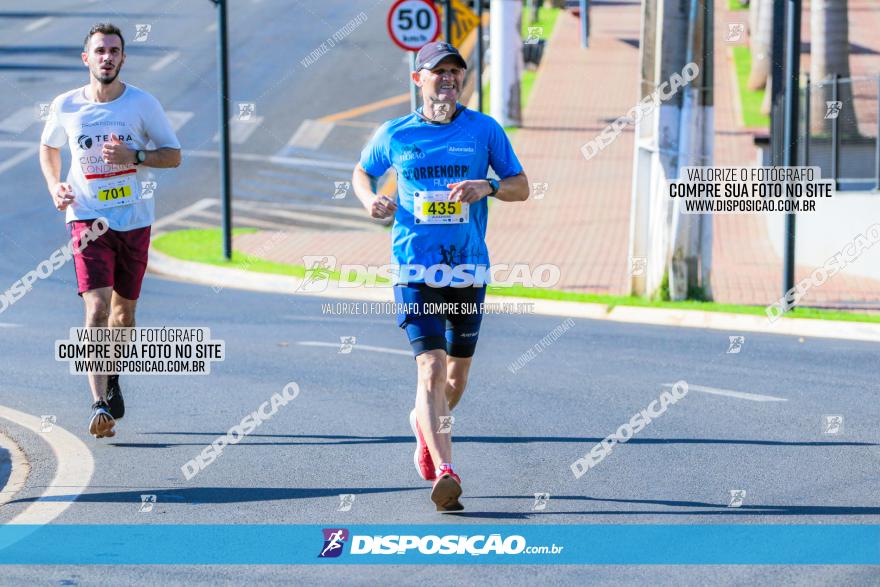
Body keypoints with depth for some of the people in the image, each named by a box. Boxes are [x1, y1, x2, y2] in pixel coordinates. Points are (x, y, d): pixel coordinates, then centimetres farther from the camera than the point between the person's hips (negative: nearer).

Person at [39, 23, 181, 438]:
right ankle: (100, 404, -22)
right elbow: (48, 149, 17)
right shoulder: (66, 106, -2)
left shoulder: (143, 104, -4)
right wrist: (54, 187, -1)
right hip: (87, 218, -2)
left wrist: (134, 156, -16)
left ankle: (112, 378, 41)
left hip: (135, 218, 2)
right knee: (96, 308, -16)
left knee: (123, 309, 14)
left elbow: (173, 155, 1)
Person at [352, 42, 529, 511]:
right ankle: (444, 472, -25)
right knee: (431, 367, -17)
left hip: (469, 269, 2)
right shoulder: (394, 135, 3)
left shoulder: (485, 129, 4)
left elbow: (521, 187, 6)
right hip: (415, 268, -2)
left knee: (458, 371, 14)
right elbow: (362, 173, 20)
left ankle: (425, 423, 46)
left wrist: (487, 187, -15)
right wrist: (372, 200, -2)